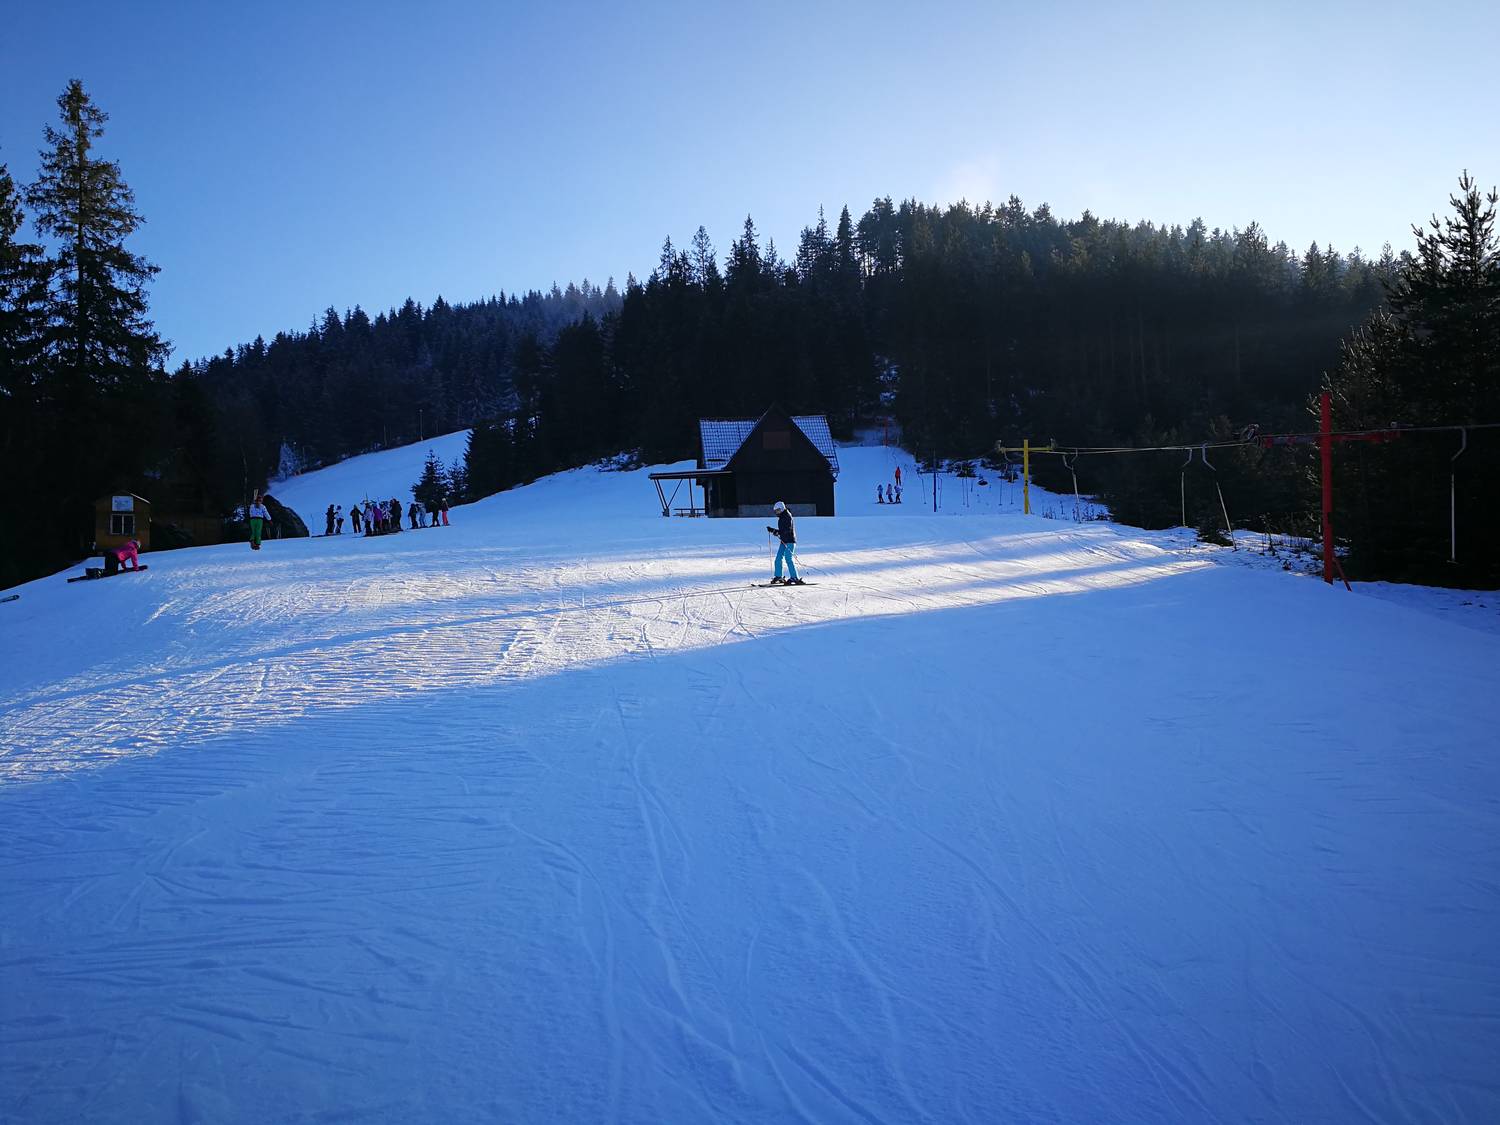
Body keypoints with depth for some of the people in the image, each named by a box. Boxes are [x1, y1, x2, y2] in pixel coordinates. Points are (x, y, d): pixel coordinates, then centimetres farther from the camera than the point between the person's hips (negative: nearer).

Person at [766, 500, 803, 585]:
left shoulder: (787, 517, -11)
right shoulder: (781, 518, 17)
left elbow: (787, 530, -22)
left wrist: (777, 531, -29)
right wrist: (773, 530, 14)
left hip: (790, 541, -9)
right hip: (784, 541, 10)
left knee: (789, 559, -14)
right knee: (778, 559, 7)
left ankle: (794, 578, -13)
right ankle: (778, 577, 15)